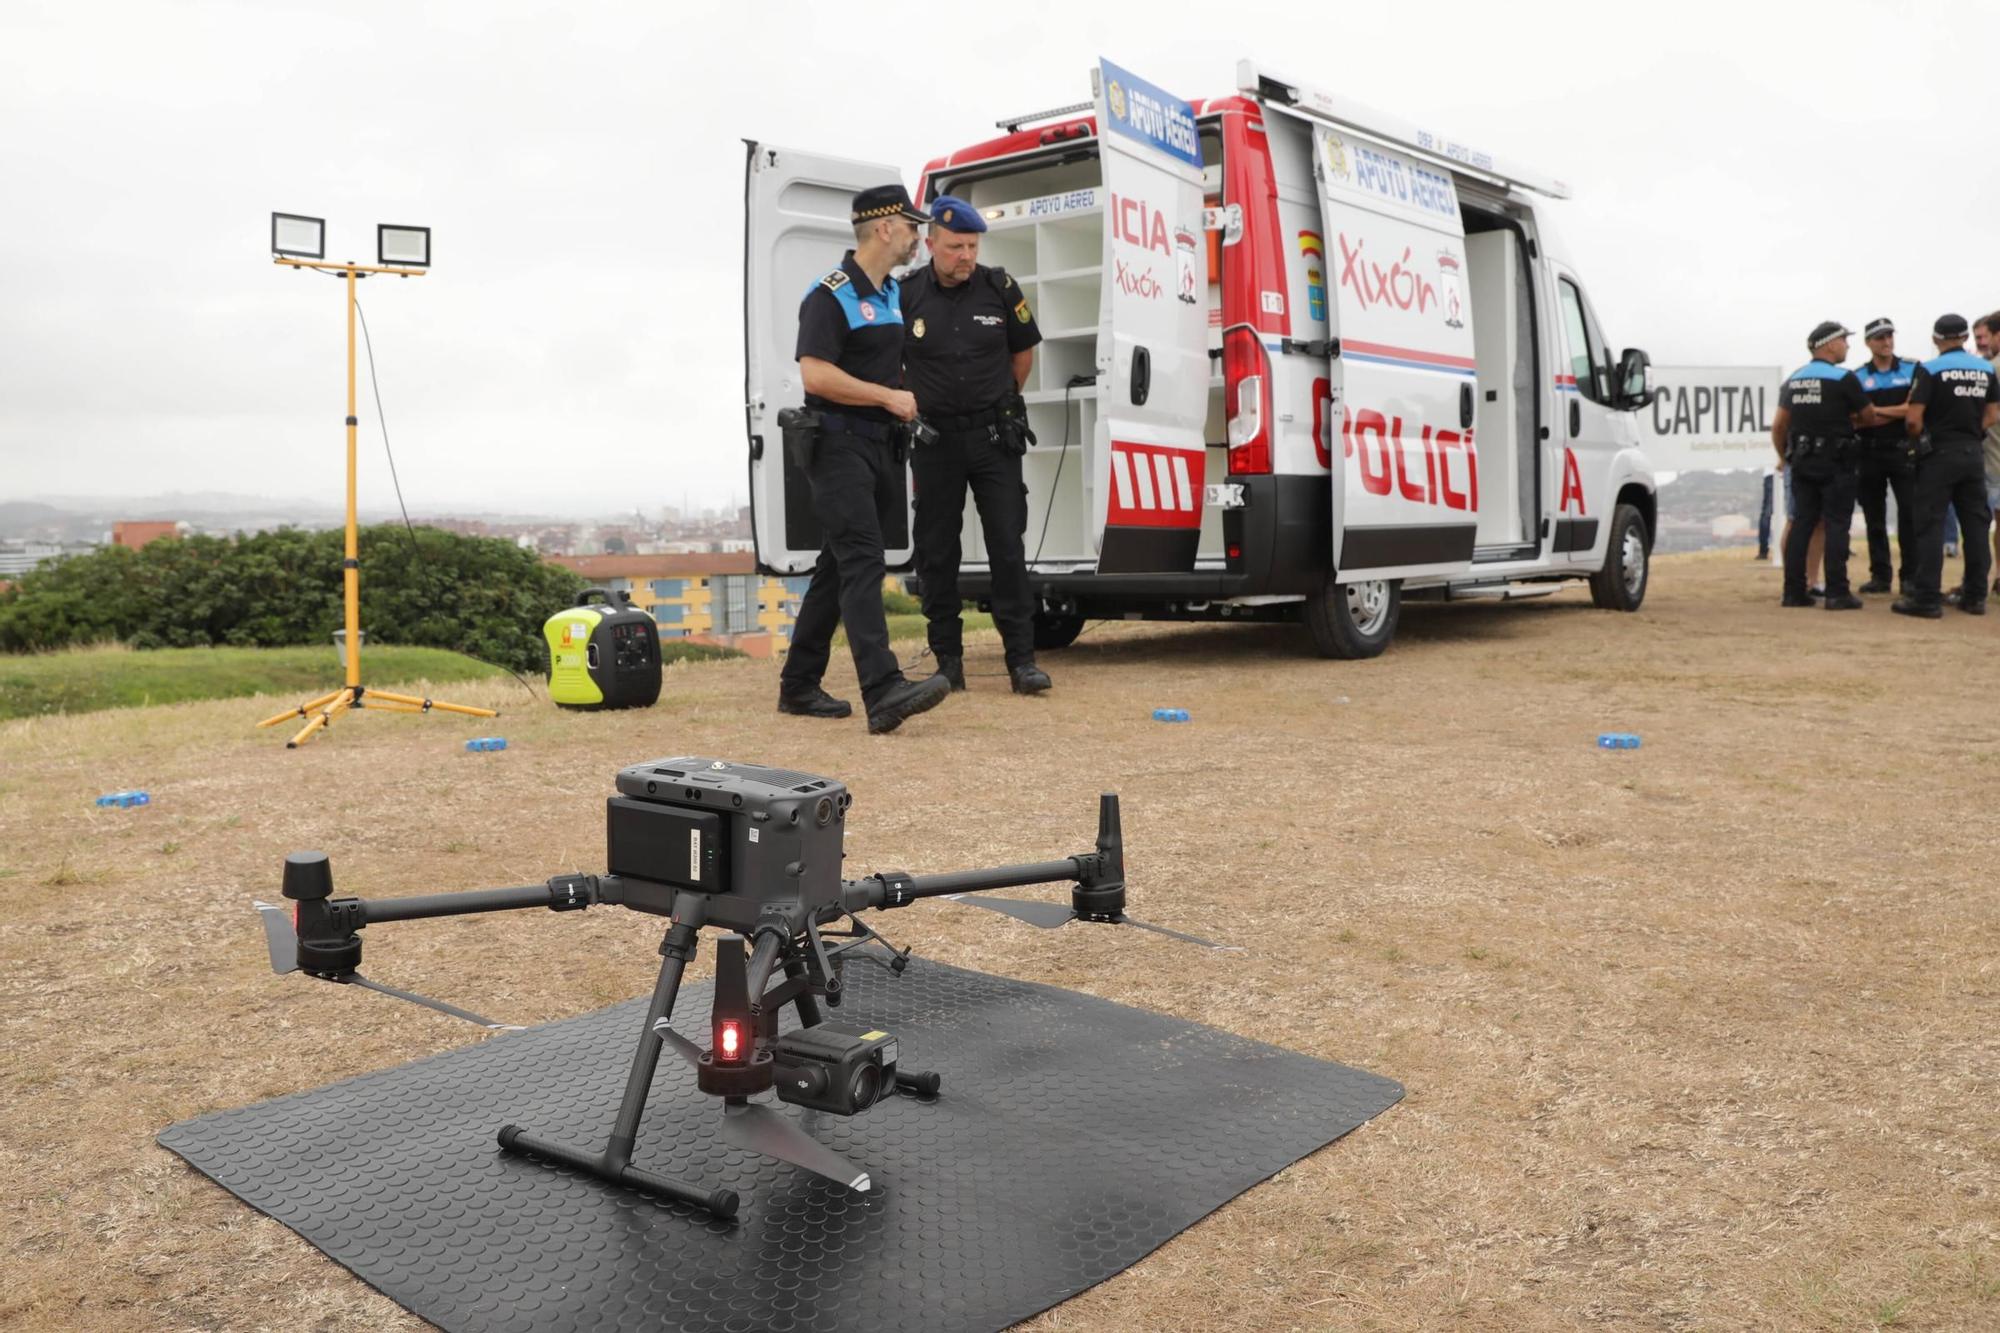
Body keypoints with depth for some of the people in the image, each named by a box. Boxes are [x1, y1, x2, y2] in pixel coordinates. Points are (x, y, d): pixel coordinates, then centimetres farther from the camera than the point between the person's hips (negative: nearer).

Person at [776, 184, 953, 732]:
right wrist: (888, 397, -16)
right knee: (862, 562, -18)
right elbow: (815, 375, -21)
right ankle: (883, 691, -26)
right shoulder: (831, 295, -11)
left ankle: (799, 685, 20)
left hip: (880, 442, 9)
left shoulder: (892, 293, 18)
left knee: (840, 564, 11)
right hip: (839, 442, -9)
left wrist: (905, 401, 14)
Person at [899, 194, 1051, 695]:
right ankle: (948, 662, 13)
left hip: (993, 436, 0)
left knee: (1008, 546, -4)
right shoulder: (907, 295, -3)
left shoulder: (998, 288, -1)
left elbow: (1023, 352, 13)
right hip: (934, 439, 0)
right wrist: (909, 411, 7)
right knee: (937, 553, 4)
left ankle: (1022, 659, 0)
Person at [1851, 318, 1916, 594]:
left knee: (1909, 514, -3)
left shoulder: (1913, 370, 5)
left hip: (1904, 450, -1)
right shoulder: (1858, 377, 6)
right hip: (1870, 453, 1)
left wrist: (1875, 411, -11)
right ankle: (1880, 575, 13)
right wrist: (1897, 412, -9)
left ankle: (1909, 575, 3)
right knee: (1874, 517, 5)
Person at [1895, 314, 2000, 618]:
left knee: (1931, 525, -4)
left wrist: (1920, 439, 4)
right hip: (1974, 454, 5)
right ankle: (1975, 595, 14)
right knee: (1975, 524, 9)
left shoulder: (1930, 370, -9)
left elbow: (1914, 419, -15)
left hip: (1939, 455, -5)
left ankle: (1927, 598, -6)